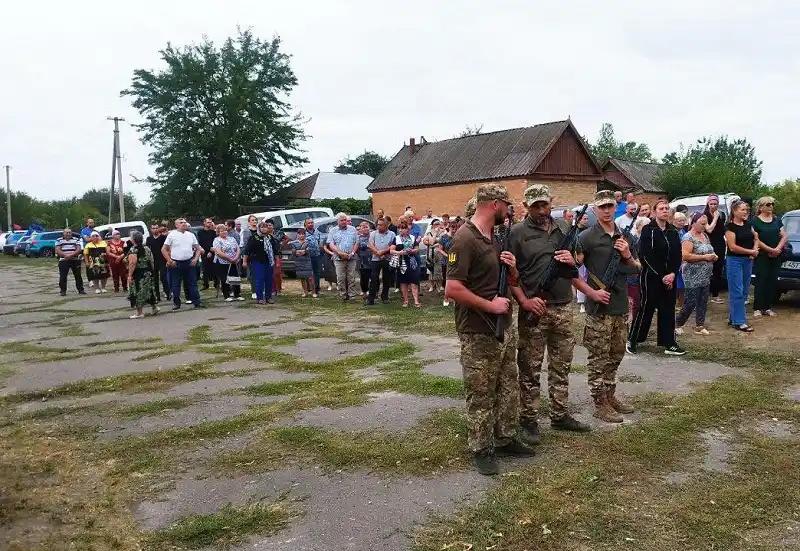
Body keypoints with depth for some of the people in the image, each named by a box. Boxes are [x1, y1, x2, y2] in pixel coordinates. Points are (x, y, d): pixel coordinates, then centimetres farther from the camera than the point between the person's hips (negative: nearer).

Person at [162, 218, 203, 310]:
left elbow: (198, 249, 13)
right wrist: (169, 261, -7)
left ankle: (197, 302, 8)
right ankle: (176, 303, 15)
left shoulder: (191, 235, 8)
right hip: (176, 263, -2)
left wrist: (195, 258, -2)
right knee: (175, 285, 5)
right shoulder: (172, 235, -2)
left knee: (192, 283, 4)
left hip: (189, 263, 2)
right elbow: (164, 249, 0)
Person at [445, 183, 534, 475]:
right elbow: (452, 289, -26)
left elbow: (511, 281, 20)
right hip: (478, 334, -9)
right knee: (481, 394, 4)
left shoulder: (495, 238, 11)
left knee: (508, 388, 18)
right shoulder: (465, 239, -18)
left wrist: (512, 267, -2)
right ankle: (481, 449, 18)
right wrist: (490, 305, -19)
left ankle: (506, 438, 33)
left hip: (505, 328, 9)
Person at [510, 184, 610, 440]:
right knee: (530, 369, 2)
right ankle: (528, 420, 12)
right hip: (534, 310, -5)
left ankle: (560, 415, 26)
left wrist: (572, 260, -3)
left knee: (561, 366, 13)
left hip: (563, 308, 5)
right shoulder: (518, 232, -4)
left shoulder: (564, 227, 12)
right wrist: (524, 301, -17)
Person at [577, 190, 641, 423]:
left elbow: (637, 269, 14)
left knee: (616, 354, 16)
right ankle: (600, 404, 10)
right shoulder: (588, 237, -8)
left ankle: (610, 395, 30)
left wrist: (627, 256, -4)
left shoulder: (625, 236, 10)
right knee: (599, 357, 1)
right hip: (599, 307, -6)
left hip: (621, 305, 6)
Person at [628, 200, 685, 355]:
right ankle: (632, 340, 13)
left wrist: (673, 274, -8)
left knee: (668, 310, 8)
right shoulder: (648, 230, -7)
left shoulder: (673, 231, 10)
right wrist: (661, 276, -14)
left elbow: (678, 255, 8)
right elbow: (645, 256, -13)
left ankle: (669, 344, 14)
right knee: (646, 308, 0)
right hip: (651, 277, -5)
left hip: (669, 278, 5)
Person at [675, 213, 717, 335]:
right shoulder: (688, 237, -12)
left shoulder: (705, 236, 13)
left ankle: (700, 326, 16)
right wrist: (704, 257, -20)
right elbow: (685, 256, -23)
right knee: (691, 302, -4)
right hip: (693, 276, -8)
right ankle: (677, 323, 11)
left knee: (703, 302, 8)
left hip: (705, 276, 8)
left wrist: (713, 256, 5)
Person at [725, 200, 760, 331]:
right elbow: (732, 247, -17)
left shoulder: (748, 224, 10)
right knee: (737, 292, -5)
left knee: (744, 291, 10)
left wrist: (755, 250, -1)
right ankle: (739, 322, -3)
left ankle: (733, 318, 19)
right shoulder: (730, 226, -11)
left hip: (748, 261, 7)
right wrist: (751, 251, -11)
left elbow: (756, 238, 18)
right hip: (734, 260, -7)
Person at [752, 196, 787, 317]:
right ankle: (758, 308, -2)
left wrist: (778, 248, -8)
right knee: (761, 281, -6)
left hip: (775, 257, 5)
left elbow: (784, 236, 9)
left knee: (772, 281, 3)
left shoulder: (777, 220, 13)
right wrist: (771, 250, -13)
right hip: (761, 256, -5)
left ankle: (768, 307, 10)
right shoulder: (755, 221, -4)